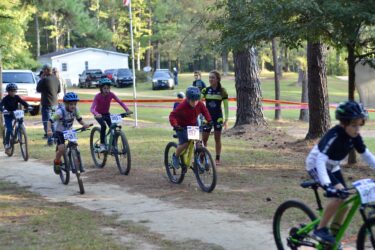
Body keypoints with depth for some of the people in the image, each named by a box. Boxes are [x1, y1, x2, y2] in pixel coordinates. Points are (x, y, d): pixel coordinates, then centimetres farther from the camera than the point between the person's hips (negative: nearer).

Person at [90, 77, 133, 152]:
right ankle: (102, 144, -18)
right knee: (103, 126, -29)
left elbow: (120, 102, -20)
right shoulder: (98, 96, -27)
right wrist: (96, 114, -55)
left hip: (106, 114, 3)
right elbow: (92, 108, -34)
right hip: (99, 114, -3)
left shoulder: (111, 94, -18)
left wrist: (127, 110, -35)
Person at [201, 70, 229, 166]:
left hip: (218, 117, -1)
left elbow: (226, 106, -1)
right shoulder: (205, 90, 0)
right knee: (204, 139, 0)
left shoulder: (222, 91, -3)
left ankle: (217, 159, 13)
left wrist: (226, 119, -7)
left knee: (217, 138, 4)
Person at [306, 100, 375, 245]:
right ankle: (320, 229, -11)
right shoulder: (334, 136, -33)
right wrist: (327, 185, -52)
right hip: (316, 165, -7)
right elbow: (320, 160, -40)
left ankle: (334, 235, 13)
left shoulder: (354, 137, -13)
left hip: (332, 167, 7)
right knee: (338, 196, -25)